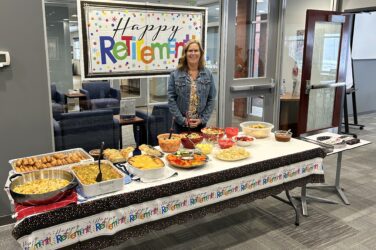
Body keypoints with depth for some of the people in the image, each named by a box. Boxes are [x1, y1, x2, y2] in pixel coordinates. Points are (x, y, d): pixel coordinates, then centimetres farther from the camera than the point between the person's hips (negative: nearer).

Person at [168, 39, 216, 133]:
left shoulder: (208, 74, 3)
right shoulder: (175, 74, -3)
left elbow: (211, 99, 3)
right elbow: (171, 99, -5)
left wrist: (203, 119, -6)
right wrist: (182, 119, -11)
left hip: (201, 124, 2)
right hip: (181, 124, -1)